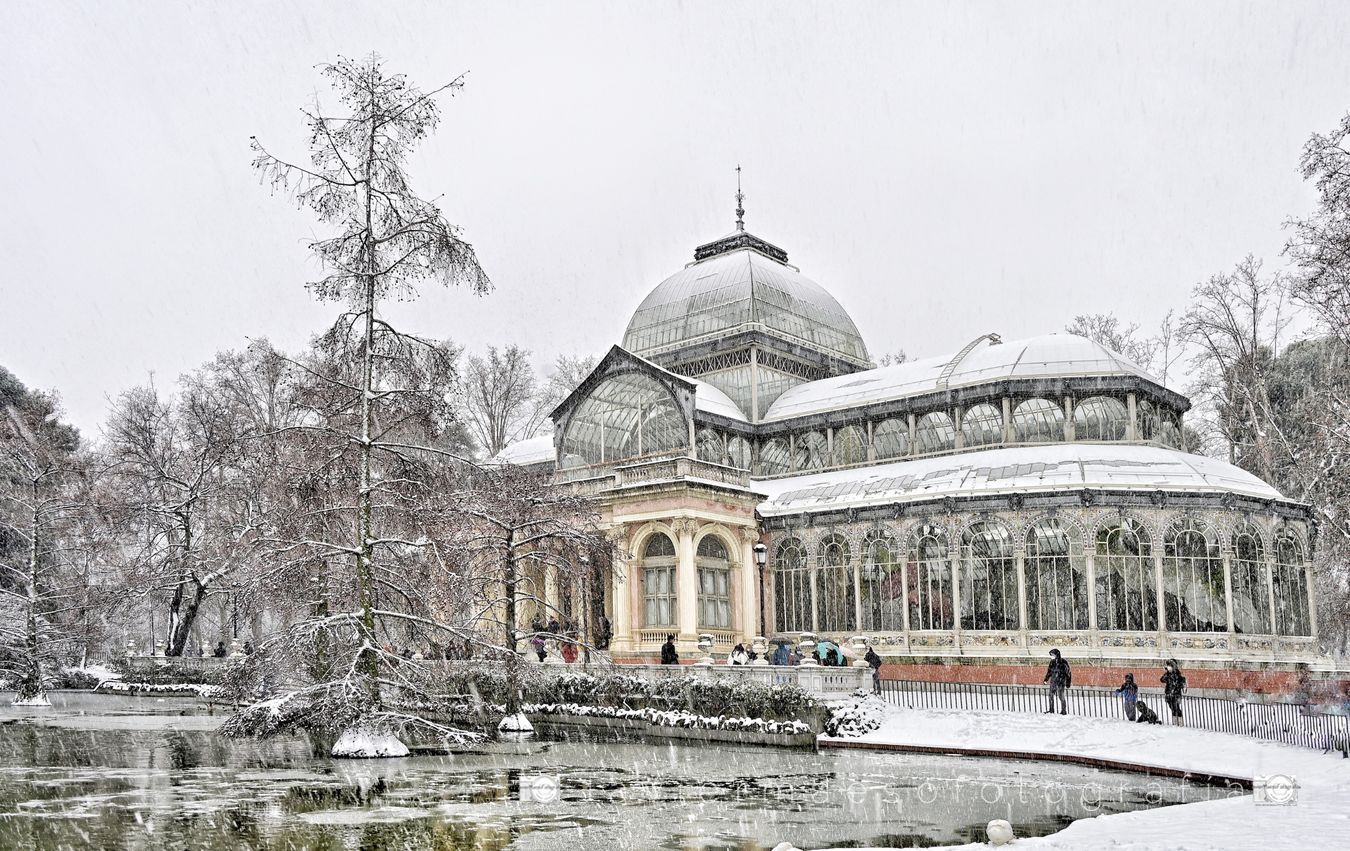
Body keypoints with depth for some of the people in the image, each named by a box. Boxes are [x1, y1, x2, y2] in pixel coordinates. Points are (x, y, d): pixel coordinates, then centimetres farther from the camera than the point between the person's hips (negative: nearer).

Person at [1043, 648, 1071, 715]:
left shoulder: (1063, 662, -11)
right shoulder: (1052, 662, 5)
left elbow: (1068, 673, -5)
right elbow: (1049, 671, 17)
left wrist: (1068, 682, -6)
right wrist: (1046, 679, 10)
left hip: (1061, 682, -6)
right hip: (1053, 681, 6)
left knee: (1061, 696, -4)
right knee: (1051, 695, 5)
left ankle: (1064, 711, 7)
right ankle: (1051, 710, 14)